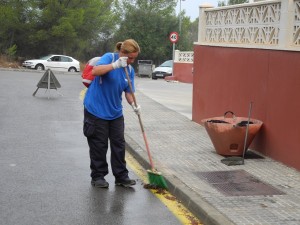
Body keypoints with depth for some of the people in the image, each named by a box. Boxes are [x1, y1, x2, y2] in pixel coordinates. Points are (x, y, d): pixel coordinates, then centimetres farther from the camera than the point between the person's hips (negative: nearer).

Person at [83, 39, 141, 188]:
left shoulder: (130, 70, 4)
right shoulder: (109, 57, -13)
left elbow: (128, 92, 3)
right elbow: (95, 71, -30)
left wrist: (133, 105, -15)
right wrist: (116, 65, -38)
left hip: (115, 112, 6)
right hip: (96, 110, -6)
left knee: (119, 145, 6)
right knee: (99, 145, 2)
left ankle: (121, 176, 16)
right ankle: (98, 177, 15)